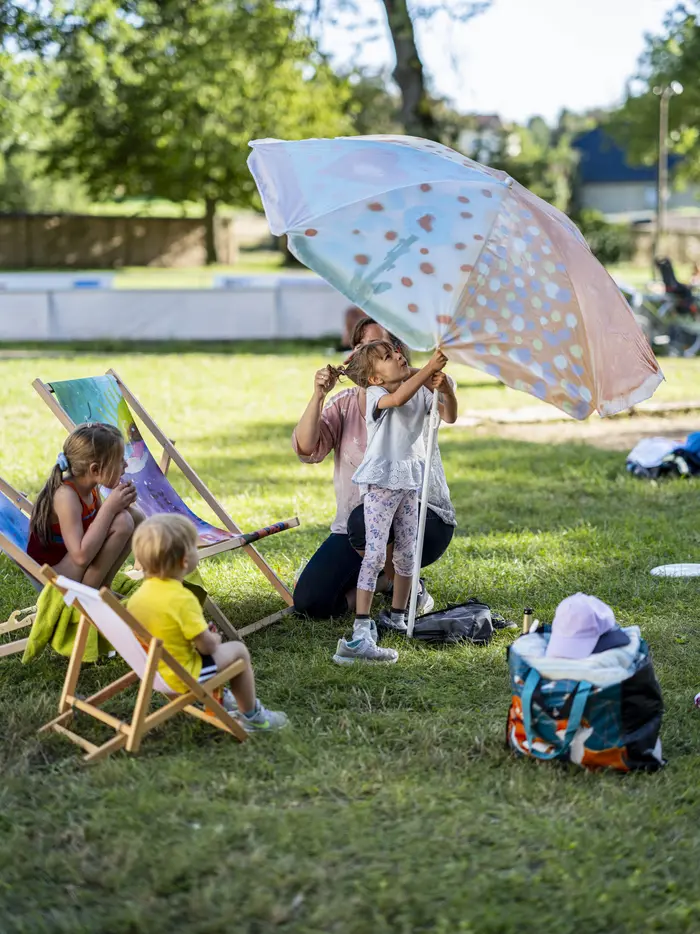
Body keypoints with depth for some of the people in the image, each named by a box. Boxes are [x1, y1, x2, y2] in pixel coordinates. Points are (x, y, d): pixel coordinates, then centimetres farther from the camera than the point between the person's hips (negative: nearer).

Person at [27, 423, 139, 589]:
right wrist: (110, 507, -28)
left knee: (135, 516, 6)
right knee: (121, 522, -24)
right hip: (51, 574, -9)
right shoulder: (66, 496, -26)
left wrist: (121, 504, -7)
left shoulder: (89, 486, -1)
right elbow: (81, 556, -33)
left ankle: (102, 587, 10)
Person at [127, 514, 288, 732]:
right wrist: (215, 639, 3)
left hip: (151, 671, 8)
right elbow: (206, 645, -22)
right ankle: (251, 716, 23)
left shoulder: (138, 595, -3)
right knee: (238, 650, 10)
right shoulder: (182, 599, -27)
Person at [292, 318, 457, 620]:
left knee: (366, 519, -39)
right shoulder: (343, 403, 6)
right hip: (356, 527, 4)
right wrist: (318, 396, -20)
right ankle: (384, 580, 16)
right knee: (309, 602, -13)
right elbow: (306, 448, -9)